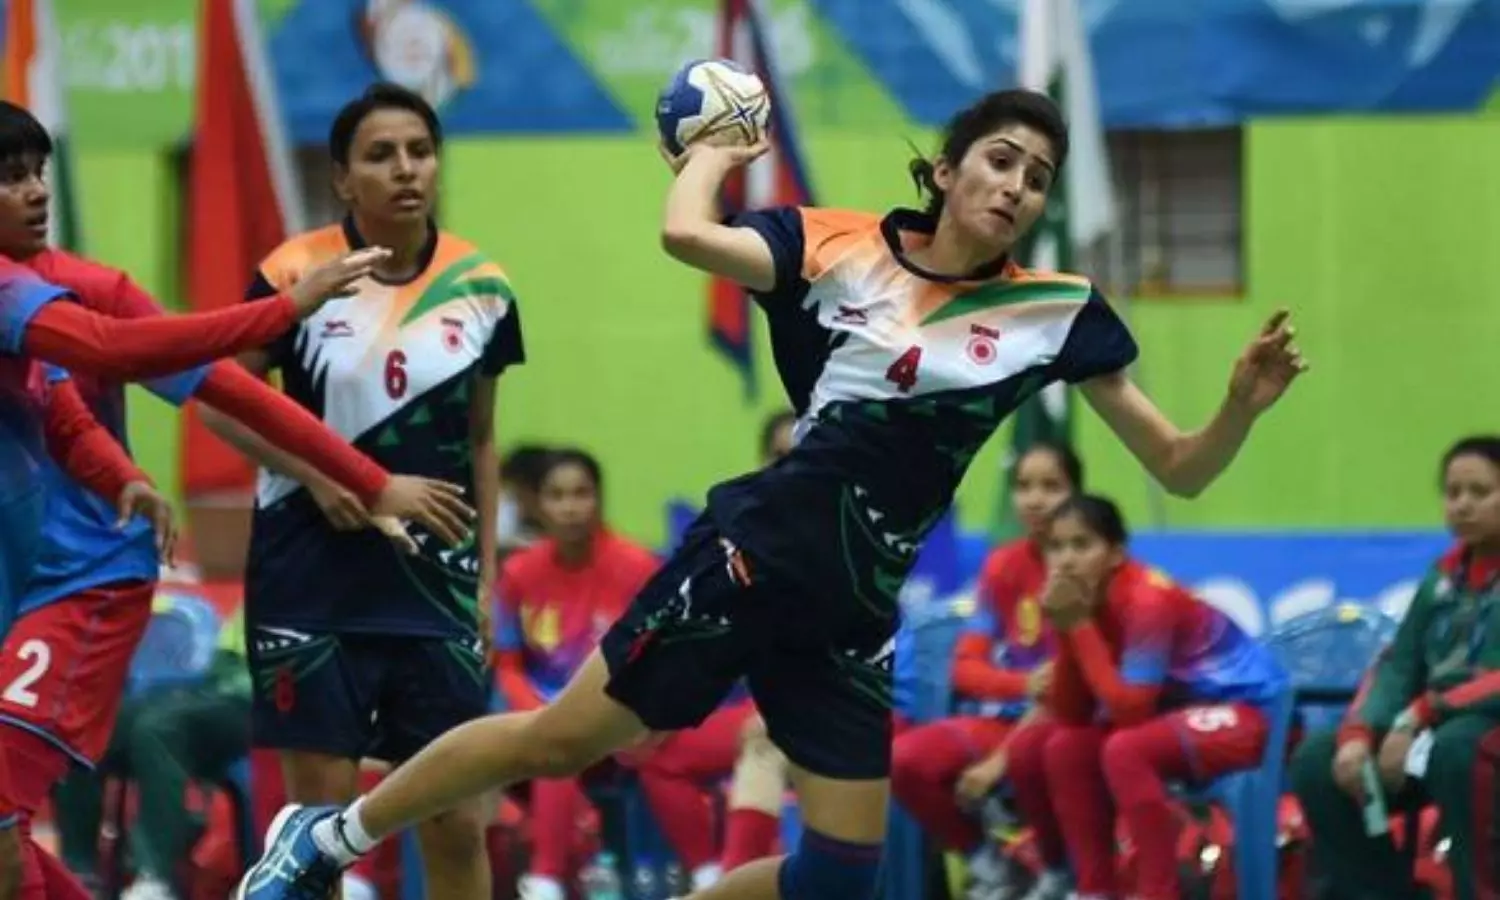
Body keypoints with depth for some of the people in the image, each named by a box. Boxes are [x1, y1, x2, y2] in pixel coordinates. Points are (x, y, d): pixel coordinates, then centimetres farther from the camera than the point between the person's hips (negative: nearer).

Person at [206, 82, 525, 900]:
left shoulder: (481, 289, 2)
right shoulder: (295, 274, -7)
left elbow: (480, 441, 11)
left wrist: (486, 577, 7)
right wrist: (315, 473, -16)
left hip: (434, 583, 3)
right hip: (312, 577, -2)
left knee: (458, 820, 1)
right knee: (321, 811, -2)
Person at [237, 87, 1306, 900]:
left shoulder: (1058, 313, 0)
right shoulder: (839, 245, -6)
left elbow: (1180, 468, 1)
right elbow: (687, 233, -22)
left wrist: (1244, 403, -18)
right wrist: (713, 153, -3)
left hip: (854, 615, 4)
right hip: (755, 555, -4)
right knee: (561, 739, -4)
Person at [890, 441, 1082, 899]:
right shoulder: (1003, 567, 3)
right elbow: (966, 667, 0)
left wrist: (1001, 759, -22)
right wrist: (1025, 684, -22)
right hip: (1010, 715, 5)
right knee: (905, 760, -20)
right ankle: (987, 863, 4)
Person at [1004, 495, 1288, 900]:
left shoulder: (1148, 600, -23)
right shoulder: (1084, 600, 0)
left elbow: (1130, 711, -26)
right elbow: (1071, 716, -3)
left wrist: (1080, 626, -23)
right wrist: (1064, 628, -15)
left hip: (1248, 713, -9)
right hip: (1178, 711, 9)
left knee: (1124, 751, -31)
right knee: (1063, 748, -5)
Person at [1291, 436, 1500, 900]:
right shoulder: (1446, 574, 12)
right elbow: (1399, 664, 8)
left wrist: (1422, 716, -25)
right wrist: (1359, 733, -11)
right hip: (1434, 726, 7)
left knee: (1458, 747, -39)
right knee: (1317, 760, -7)